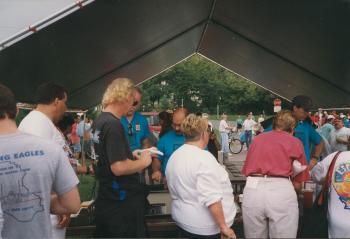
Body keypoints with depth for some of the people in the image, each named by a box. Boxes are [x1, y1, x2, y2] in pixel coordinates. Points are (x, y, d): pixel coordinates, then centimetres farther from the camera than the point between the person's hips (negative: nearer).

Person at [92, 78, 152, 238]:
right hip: (122, 202, -9)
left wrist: (132, 157, 10)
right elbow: (119, 168, -28)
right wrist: (143, 162, -13)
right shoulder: (113, 124, -23)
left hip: (106, 198, 9)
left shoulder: (99, 121, 7)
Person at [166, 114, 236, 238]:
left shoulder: (174, 156, 5)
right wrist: (224, 227, -21)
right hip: (205, 226, -8)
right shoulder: (203, 158, -22)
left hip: (182, 219, 8)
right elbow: (212, 199, -27)